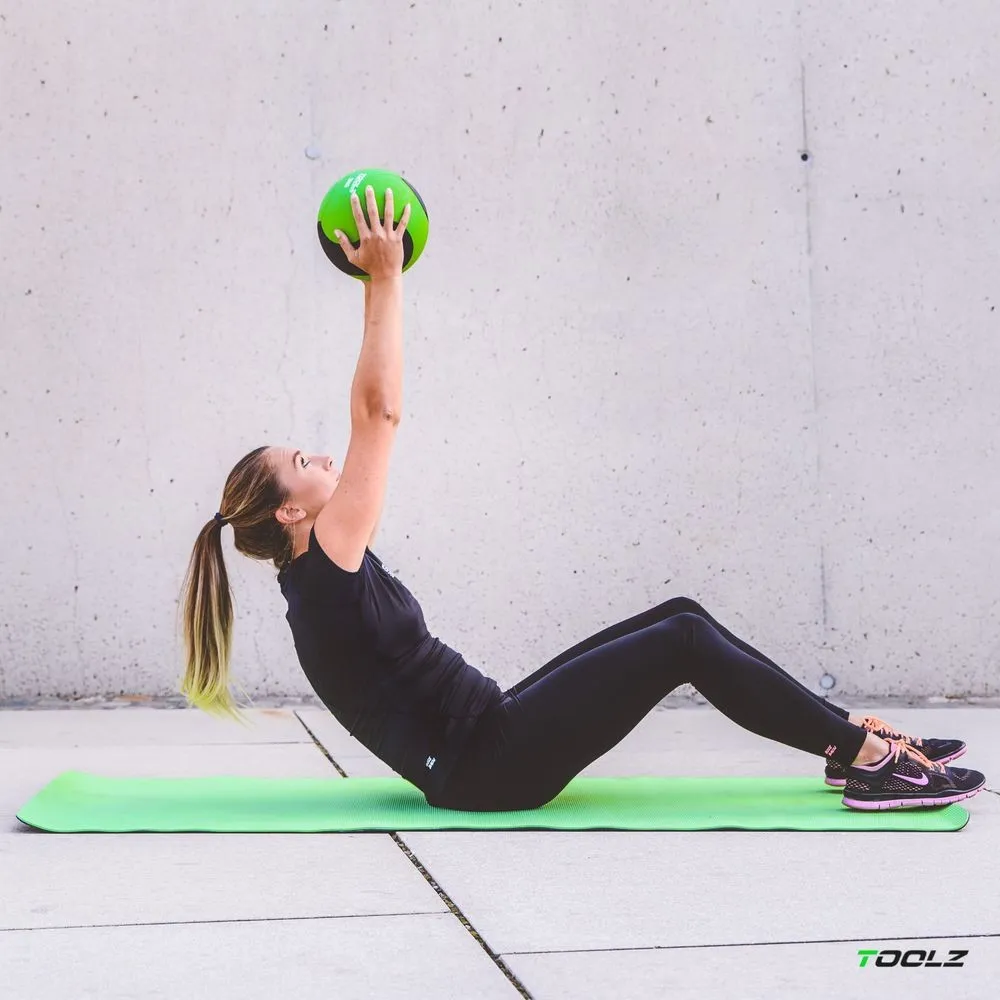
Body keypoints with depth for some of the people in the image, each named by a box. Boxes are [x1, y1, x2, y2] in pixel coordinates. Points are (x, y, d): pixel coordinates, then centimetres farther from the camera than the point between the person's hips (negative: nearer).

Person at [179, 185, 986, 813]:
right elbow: (379, 412, -21)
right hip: (487, 766, -10)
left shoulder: (321, 577, 13)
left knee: (680, 617, 5)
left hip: (490, 738, 10)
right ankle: (869, 758, -7)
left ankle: (853, 739, 7)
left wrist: (379, 286, 13)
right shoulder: (324, 569, -13)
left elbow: (373, 417, 17)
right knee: (684, 640, -15)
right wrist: (386, 278, -15)